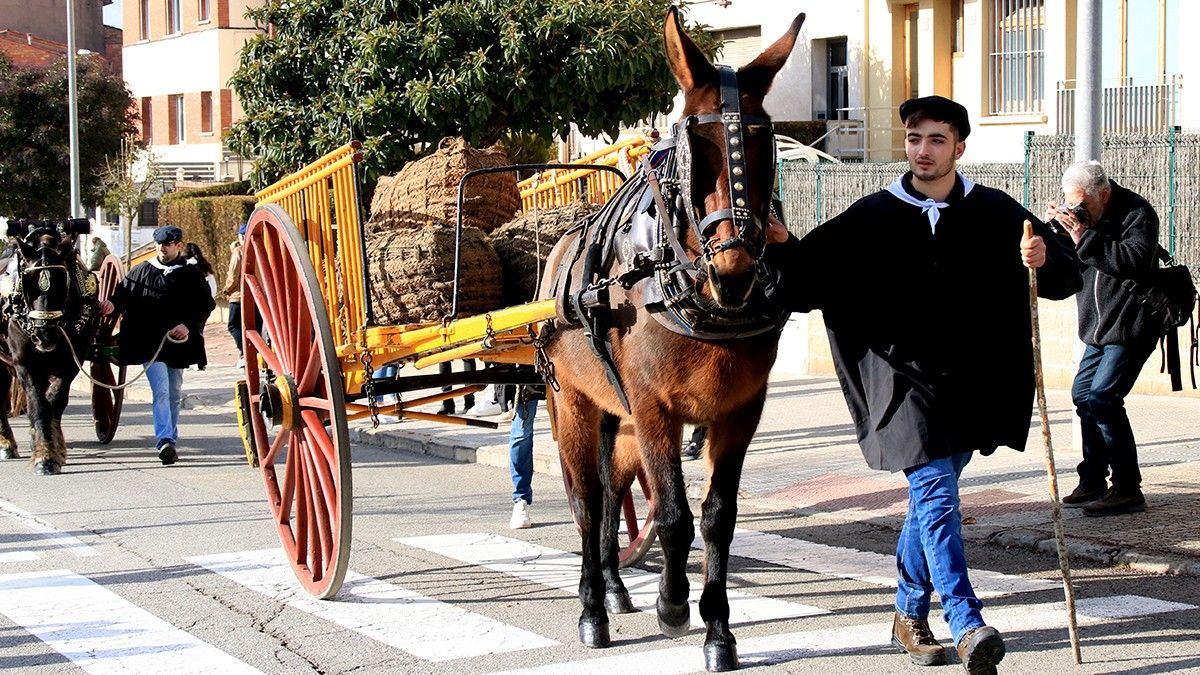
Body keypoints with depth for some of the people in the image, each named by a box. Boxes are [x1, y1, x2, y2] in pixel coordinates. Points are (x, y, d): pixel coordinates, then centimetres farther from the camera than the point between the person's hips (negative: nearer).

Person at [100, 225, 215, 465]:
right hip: (150, 344, -2)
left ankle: (171, 440, 26)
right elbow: (125, 294, 5)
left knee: (175, 394, 14)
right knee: (161, 391, -14)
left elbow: (206, 305, 2)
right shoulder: (141, 272, 5)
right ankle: (165, 441, -21)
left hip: (178, 344, 2)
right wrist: (113, 304, -17)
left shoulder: (191, 275, 3)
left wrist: (188, 325, -12)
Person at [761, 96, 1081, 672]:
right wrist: (782, 248, -17)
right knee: (936, 496, -15)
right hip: (906, 381, -3)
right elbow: (809, 278, 2)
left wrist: (1047, 258, -17)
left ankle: (909, 614, 30)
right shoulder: (872, 218, 1)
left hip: (973, 383, 3)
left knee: (930, 497, 15)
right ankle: (968, 626, -21)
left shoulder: (994, 213, 5)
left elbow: (1065, 273, 5)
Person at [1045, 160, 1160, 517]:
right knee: (1084, 395, 13)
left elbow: (1135, 260, -31)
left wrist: (1085, 239, -31)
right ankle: (1092, 484, 25)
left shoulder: (1137, 214, -15)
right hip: (1101, 327, 9)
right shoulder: (1075, 216, 5)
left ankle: (1128, 490, -14)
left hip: (1131, 325, -9)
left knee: (1103, 397, -18)